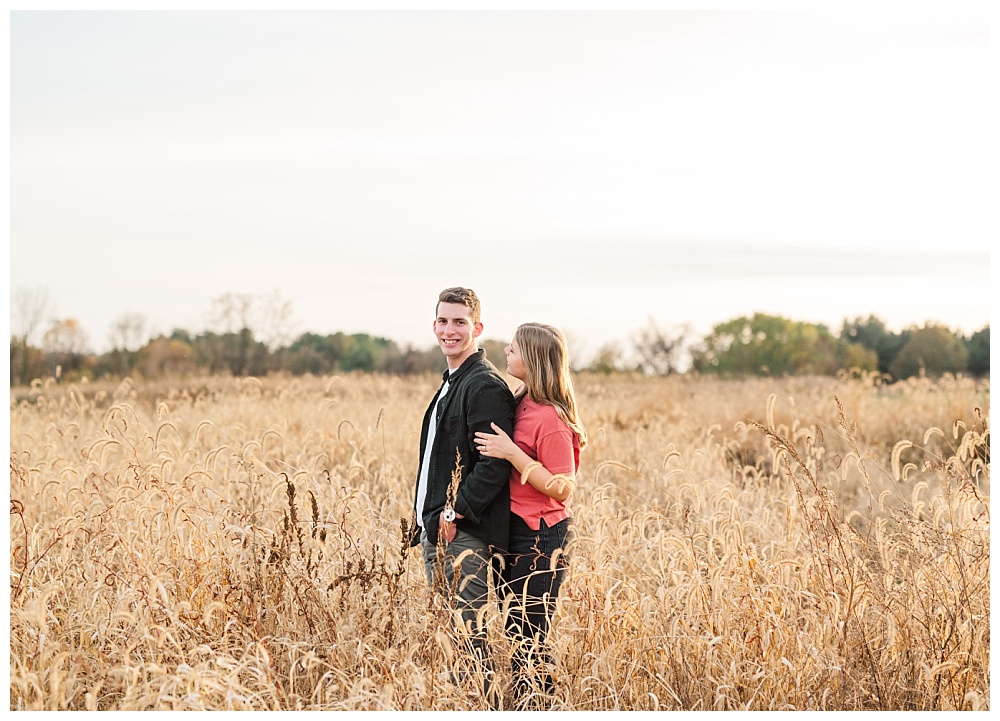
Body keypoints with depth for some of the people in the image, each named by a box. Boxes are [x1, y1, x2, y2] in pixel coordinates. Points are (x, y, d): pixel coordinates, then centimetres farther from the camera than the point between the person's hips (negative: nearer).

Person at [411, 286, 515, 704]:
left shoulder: (486, 386, -13)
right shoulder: (451, 384, 18)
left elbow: (495, 463, -21)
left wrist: (456, 512, -19)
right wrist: (427, 518, 15)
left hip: (465, 533, -10)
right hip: (437, 529, 10)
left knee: (467, 635, -8)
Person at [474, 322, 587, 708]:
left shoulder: (551, 418, -18)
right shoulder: (521, 403, 7)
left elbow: (561, 489, -20)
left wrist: (512, 453, -23)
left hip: (540, 538, -9)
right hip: (516, 531, 9)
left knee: (524, 640, -4)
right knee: (522, 636, 15)